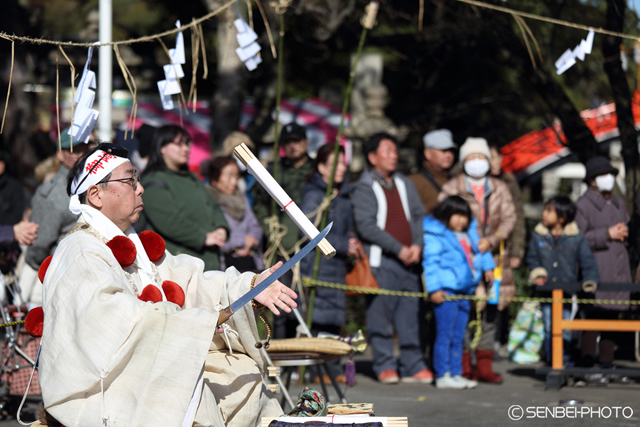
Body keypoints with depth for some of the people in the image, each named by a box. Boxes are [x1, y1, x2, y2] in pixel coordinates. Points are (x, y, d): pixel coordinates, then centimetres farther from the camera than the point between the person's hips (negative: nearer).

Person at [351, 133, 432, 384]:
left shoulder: (404, 184, 18)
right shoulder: (364, 188, -1)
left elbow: (419, 215, 16)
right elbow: (366, 226, -10)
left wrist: (417, 245, -3)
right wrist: (399, 249, -13)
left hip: (409, 260, 5)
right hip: (382, 262, -5)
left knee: (410, 314, 4)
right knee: (381, 315, -5)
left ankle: (413, 365, 7)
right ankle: (385, 366, 3)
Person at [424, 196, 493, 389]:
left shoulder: (470, 232, 15)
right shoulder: (435, 235, -9)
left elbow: (480, 247, 31)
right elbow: (431, 262, -13)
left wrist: (487, 266, 21)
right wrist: (434, 288, -18)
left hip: (464, 291, 8)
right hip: (446, 291, -8)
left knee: (458, 337, 12)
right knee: (445, 335, -6)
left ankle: (456, 373, 18)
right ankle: (443, 375, -3)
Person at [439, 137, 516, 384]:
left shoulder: (499, 189, 13)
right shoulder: (451, 189, 2)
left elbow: (509, 219, 4)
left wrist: (490, 240, -12)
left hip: (493, 256, 4)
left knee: (492, 310, 5)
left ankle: (484, 365, 12)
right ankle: (464, 366, 1)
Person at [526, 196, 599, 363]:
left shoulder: (577, 238, -5)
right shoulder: (538, 235, 2)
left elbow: (587, 262, -2)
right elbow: (532, 259, 11)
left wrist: (590, 281, -15)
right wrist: (538, 274, -5)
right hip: (546, 291, 1)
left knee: (565, 329, 2)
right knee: (549, 328, 1)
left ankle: (565, 358, 19)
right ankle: (551, 360, 13)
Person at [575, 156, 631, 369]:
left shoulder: (618, 203, 20)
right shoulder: (583, 205, -4)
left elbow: (625, 226, 33)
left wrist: (624, 233, 7)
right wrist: (607, 234, -16)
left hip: (619, 270, 7)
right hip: (596, 269, -7)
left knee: (612, 315, 8)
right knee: (594, 313, -11)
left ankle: (606, 359, 14)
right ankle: (587, 358, -7)